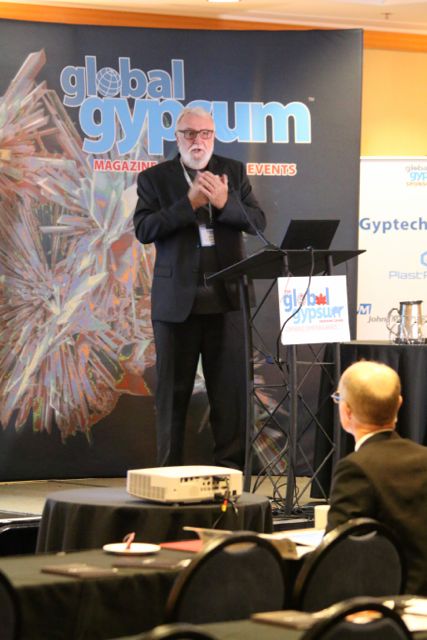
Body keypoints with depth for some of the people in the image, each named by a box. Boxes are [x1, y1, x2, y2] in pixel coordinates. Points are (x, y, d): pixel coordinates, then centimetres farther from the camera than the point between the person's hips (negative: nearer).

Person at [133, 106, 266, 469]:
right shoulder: (154, 178, 4)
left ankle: (230, 467, 8)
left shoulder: (234, 172, 10)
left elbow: (257, 222, 2)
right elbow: (143, 229, -9)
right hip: (177, 299, -1)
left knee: (230, 387, 1)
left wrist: (224, 202, -16)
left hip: (226, 296, 1)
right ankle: (170, 470, 13)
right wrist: (189, 203, -18)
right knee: (174, 391, 5)